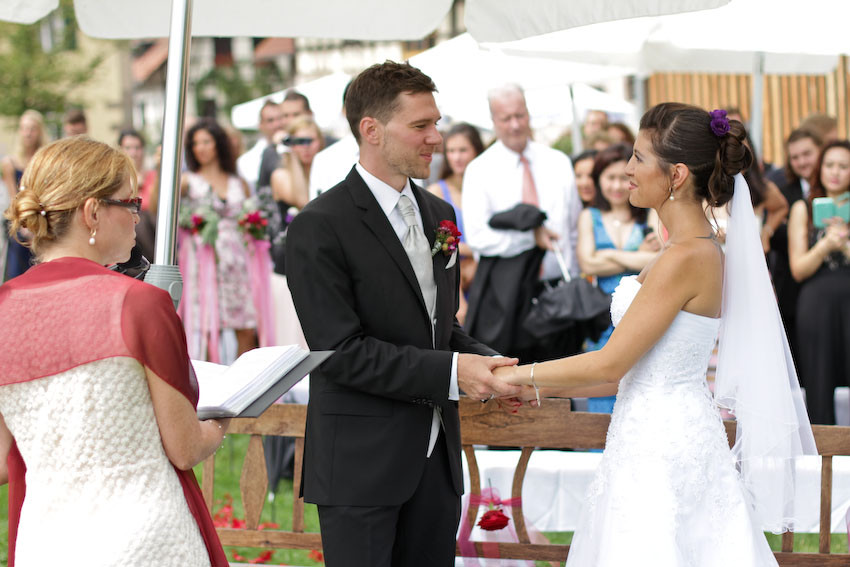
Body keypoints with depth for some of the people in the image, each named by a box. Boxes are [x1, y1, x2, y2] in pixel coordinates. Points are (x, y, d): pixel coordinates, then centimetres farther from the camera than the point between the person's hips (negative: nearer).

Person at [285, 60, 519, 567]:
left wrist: (487, 364, -1)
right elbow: (340, 351, -18)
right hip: (361, 463, -7)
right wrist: (450, 372, -22)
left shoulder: (438, 214, 13)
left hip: (436, 460, 7)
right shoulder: (320, 227, -12)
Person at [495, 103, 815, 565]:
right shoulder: (699, 249, 12)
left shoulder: (686, 258, -18)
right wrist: (544, 388, 15)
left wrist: (521, 375, -6)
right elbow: (640, 367, 15)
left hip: (662, 449, -9)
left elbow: (611, 362, -16)